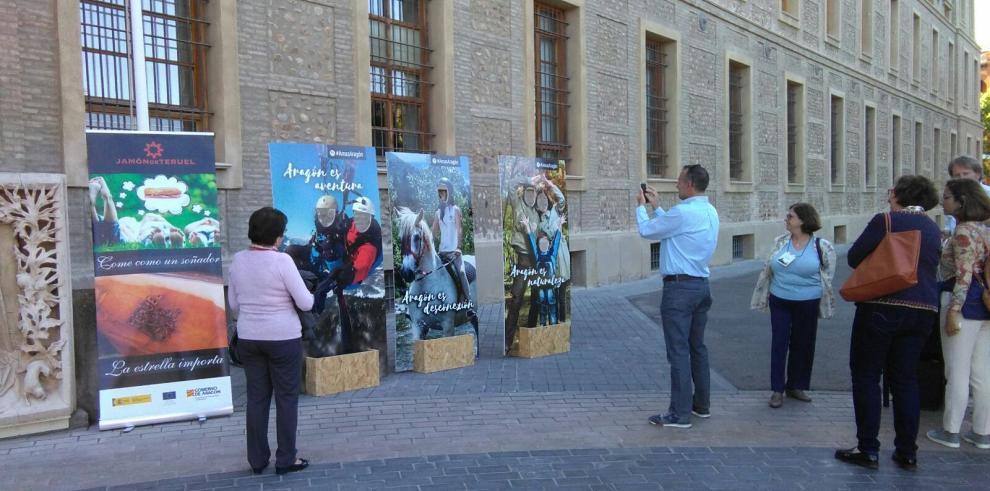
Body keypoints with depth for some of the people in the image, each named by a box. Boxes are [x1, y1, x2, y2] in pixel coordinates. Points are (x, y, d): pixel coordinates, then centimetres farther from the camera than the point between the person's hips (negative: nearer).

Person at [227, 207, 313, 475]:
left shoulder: (238, 260, 1)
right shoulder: (282, 260, -16)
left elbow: (233, 304, 9)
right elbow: (305, 303, -15)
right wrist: (310, 296, 7)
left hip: (248, 338, 5)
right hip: (283, 338, -5)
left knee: (257, 397, 12)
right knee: (286, 397, 7)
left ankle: (257, 459, 21)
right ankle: (285, 459, 13)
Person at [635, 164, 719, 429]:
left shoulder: (683, 212, -18)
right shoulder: (710, 212, 11)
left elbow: (646, 230, -6)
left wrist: (642, 206, 11)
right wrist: (656, 207, 25)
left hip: (679, 287, -9)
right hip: (701, 285, 9)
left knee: (679, 351, -5)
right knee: (698, 347, 17)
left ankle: (680, 414, 0)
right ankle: (701, 404, 26)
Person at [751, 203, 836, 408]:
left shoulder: (821, 246, -7)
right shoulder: (780, 242, 1)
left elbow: (827, 277, 1)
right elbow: (767, 270, 7)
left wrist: (823, 302, 3)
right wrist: (763, 297, 8)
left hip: (807, 304, -2)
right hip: (779, 302, 2)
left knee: (803, 345, 10)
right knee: (779, 344, 1)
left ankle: (796, 386, 26)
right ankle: (777, 390, 9)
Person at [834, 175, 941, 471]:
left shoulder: (886, 221, -10)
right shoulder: (933, 229, 10)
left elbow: (854, 257, -7)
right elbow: (928, 265, 19)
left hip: (883, 306, -6)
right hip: (923, 310, 6)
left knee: (866, 375, 4)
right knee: (905, 379, 14)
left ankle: (868, 449, 5)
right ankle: (907, 452, 17)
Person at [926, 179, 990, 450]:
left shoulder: (963, 231, -14)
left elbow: (964, 275, -20)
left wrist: (953, 311, -19)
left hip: (966, 306, -9)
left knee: (957, 373, 0)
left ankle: (950, 432, 9)